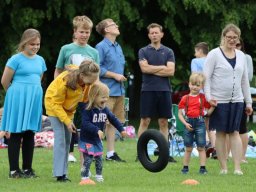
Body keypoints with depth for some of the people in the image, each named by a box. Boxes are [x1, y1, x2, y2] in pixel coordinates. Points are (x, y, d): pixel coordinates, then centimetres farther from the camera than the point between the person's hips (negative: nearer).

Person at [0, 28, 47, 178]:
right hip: (18, 99, -6)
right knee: (16, 134, -2)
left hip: (35, 99, 6)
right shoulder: (16, 59, -8)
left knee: (30, 134, 8)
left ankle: (28, 168, 13)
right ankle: (14, 170, 1)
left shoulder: (40, 60, 10)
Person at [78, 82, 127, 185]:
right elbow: (85, 123, -31)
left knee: (99, 158, 16)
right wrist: (97, 130, -37)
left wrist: (121, 129, 8)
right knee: (88, 159, -10)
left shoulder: (105, 109, 0)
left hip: (97, 140, 7)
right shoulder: (87, 109, -21)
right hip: (87, 139, -7)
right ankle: (85, 178, -8)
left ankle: (99, 176, 31)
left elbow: (113, 119, 12)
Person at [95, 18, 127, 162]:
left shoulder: (118, 47, 16)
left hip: (119, 90, 8)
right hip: (107, 91, -8)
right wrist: (115, 75, -14)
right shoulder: (101, 47, -9)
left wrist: (121, 77, 12)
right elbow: (98, 68, -16)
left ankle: (111, 153, 17)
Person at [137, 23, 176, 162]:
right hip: (148, 90, -2)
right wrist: (162, 68, -4)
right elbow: (144, 68, -9)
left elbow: (171, 71, -4)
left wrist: (152, 70, -6)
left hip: (164, 90, 2)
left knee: (163, 122, 4)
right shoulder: (143, 51, 6)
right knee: (145, 121, -3)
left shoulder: (168, 52, 9)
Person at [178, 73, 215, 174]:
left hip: (200, 123, -1)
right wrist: (185, 123, -8)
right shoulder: (185, 98, 5)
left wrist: (213, 106, -12)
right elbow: (180, 114, 5)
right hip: (188, 123, 1)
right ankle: (185, 167, 14)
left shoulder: (203, 98, 4)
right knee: (188, 148, 7)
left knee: (201, 147, 0)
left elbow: (208, 112, 6)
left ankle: (203, 167, 2)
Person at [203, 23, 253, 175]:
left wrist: (249, 102, 15)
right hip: (219, 100, -3)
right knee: (221, 133, 1)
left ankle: (237, 167, -4)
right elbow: (206, 77, -5)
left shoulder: (241, 56, 11)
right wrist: (208, 96, -16)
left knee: (235, 132, -1)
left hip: (236, 100, 3)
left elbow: (245, 80, 16)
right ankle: (223, 167, 6)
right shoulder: (214, 54, -3)